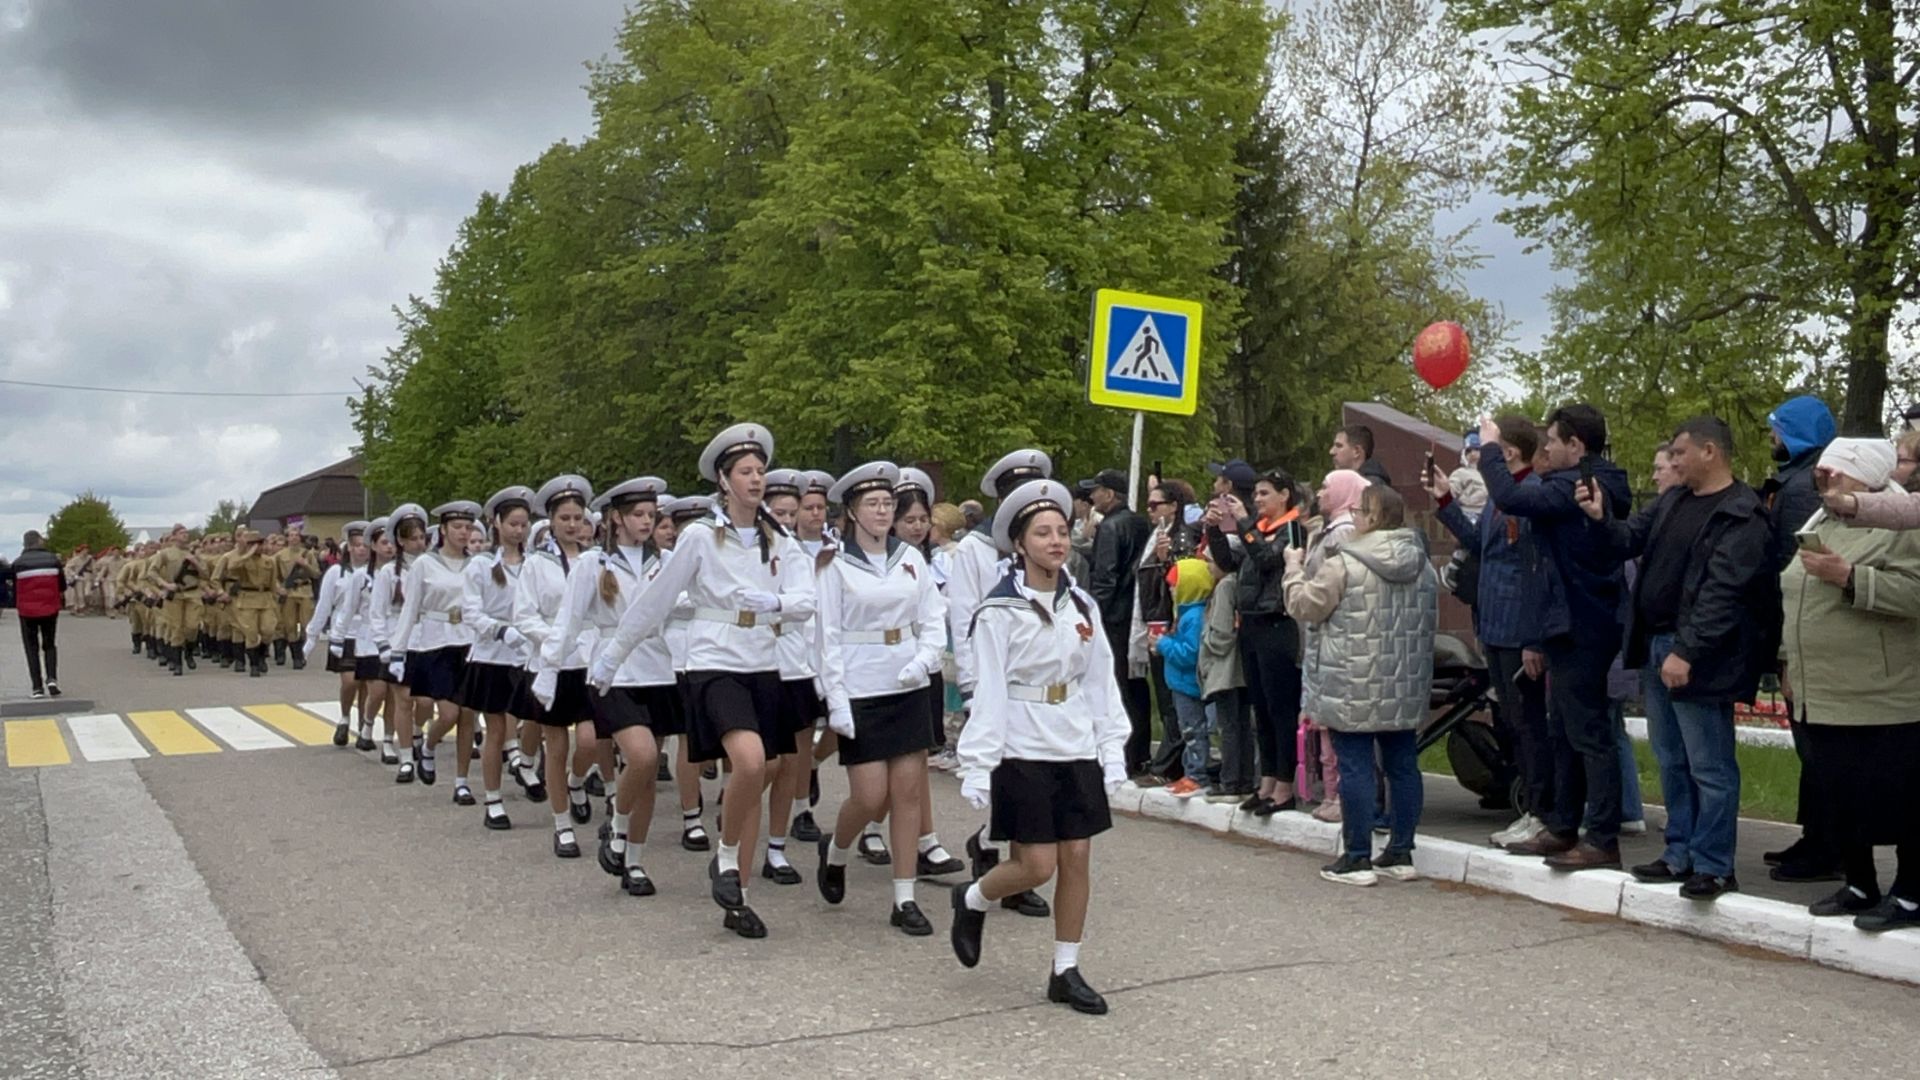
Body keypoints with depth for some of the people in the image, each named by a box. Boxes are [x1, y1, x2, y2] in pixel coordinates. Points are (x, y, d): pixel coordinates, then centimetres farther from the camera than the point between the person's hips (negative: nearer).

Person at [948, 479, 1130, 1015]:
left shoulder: (1081, 606, 7)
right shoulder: (1000, 611, -9)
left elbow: (1101, 682, 10)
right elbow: (988, 693, -10)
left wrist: (1112, 748, 5)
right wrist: (978, 765, -13)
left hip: (1077, 751, 5)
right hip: (1023, 754, -5)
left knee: (1077, 858, 4)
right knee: (1037, 865, -5)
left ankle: (1066, 971, 17)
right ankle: (971, 900, 25)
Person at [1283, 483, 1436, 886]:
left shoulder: (1343, 565, -14)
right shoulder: (1423, 566, 9)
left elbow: (1304, 606, -5)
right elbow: (1431, 622, 18)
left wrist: (1295, 569, 10)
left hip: (1354, 688, -6)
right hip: (1405, 688, 7)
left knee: (1355, 766, -2)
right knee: (1402, 763, 11)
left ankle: (1357, 859, 2)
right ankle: (1401, 853, 18)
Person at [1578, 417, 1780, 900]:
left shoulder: (1742, 516, -13)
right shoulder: (1673, 501, 13)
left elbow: (1722, 593, -19)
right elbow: (1630, 540, 17)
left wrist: (1686, 652, -23)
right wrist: (1600, 518, -3)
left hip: (1697, 657, -9)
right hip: (1656, 646, 9)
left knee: (1708, 767, -1)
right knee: (1671, 762, 16)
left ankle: (1713, 867, 6)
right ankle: (1680, 854, 25)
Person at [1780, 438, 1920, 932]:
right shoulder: (1819, 524, 16)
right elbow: (1793, 599, 22)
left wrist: (1848, 576, -24)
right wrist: (1789, 661, 20)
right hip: (1822, 696, 8)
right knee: (1837, 798, 13)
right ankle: (1859, 886, 26)